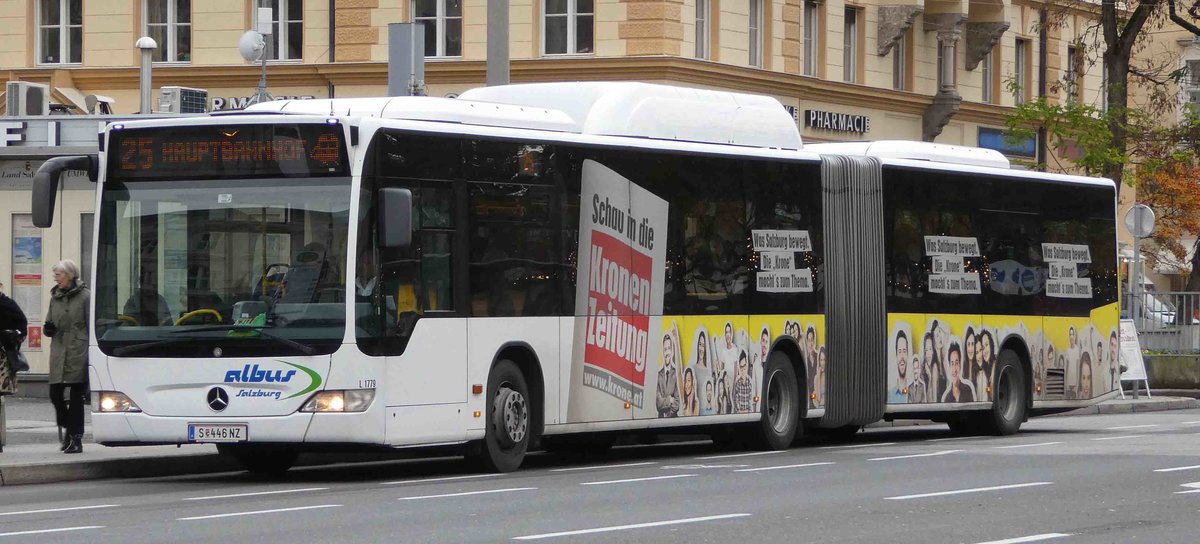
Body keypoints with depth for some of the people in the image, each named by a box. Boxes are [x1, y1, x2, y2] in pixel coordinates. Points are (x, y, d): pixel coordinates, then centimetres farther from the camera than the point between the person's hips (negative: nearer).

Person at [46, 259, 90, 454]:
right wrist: (49, 329, -2)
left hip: (78, 354, -5)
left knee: (76, 397, -2)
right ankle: (69, 427, 24)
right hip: (58, 353, 5)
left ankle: (76, 438, 4)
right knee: (55, 394, 1)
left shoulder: (84, 296, -3)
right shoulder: (55, 298, 14)